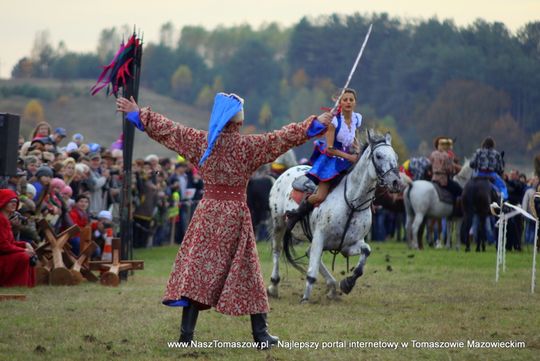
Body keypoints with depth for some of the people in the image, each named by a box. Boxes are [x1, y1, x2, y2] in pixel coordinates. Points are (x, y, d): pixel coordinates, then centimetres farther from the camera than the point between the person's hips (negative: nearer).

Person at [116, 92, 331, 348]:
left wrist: (137, 114, 15)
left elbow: (168, 130, 5)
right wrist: (315, 125, -7)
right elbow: (283, 137, -12)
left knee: (198, 269, 4)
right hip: (236, 214, -2)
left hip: (208, 211, 2)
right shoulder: (248, 145, -9)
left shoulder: (201, 141, -2)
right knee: (246, 273, 5)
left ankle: (186, 333, -1)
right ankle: (261, 335, 7)